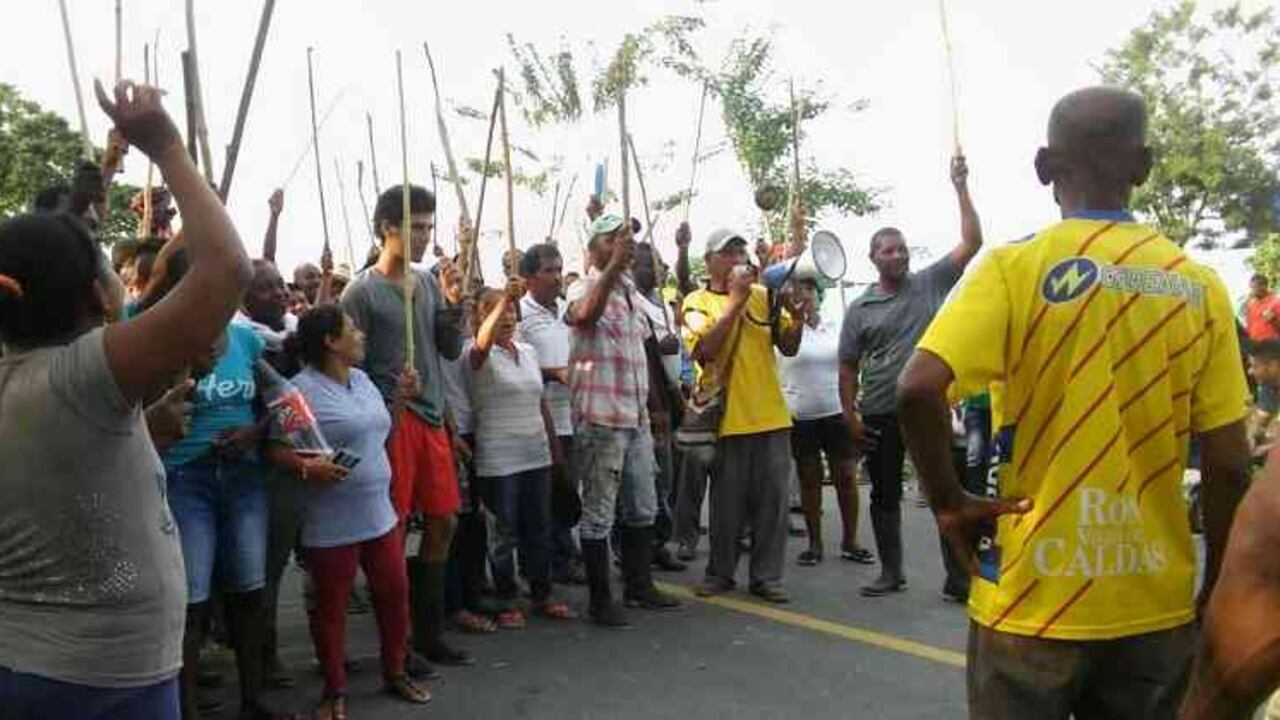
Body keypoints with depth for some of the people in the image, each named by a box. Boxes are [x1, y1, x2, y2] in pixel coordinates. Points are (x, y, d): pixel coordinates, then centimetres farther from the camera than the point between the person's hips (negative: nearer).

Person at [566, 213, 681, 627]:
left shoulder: (630, 291, 16)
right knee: (599, 513, 0)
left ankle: (639, 585, 29)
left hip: (636, 417, 8)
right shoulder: (586, 288, -8)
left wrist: (649, 407, 23)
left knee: (643, 508, 16)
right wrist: (614, 265, -40)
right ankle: (600, 600, 10)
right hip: (601, 418, -8)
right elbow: (585, 314, -35)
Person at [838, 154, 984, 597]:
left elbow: (972, 243, -3)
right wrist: (849, 414, -2)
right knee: (885, 494, 10)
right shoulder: (859, 309, 6)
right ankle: (891, 573, 24)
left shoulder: (930, 284, 4)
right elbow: (848, 367, 6)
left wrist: (961, 189, -8)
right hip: (880, 416, 2)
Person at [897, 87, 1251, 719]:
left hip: (1034, 602, -3)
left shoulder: (1016, 267, -10)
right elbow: (1227, 464, 0)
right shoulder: (1199, 286, 0)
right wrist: (1217, 598, 11)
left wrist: (948, 502, -8)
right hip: (1157, 606, 3)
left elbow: (918, 389, -23)